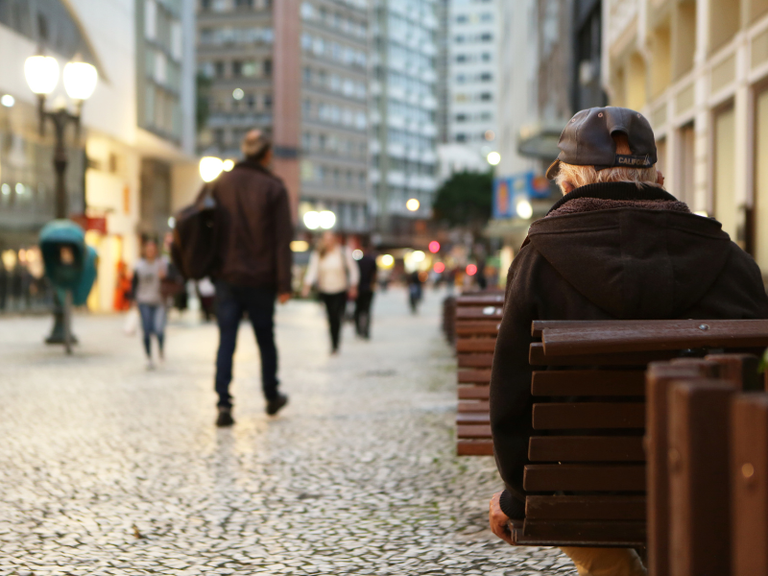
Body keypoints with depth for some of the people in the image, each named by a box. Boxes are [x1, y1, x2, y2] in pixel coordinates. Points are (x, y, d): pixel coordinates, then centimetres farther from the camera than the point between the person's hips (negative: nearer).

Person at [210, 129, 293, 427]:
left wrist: (211, 269, 13)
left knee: (226, 341, 1)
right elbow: (282, 238, -9)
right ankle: (272, 397, 29)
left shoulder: (220, 183, 5)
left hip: (226, 277, 2)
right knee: (266, 340, 14)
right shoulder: (274, 188, -6)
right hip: (261, 280, -2)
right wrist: (284, 284, -7)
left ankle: (224, 404, -9)